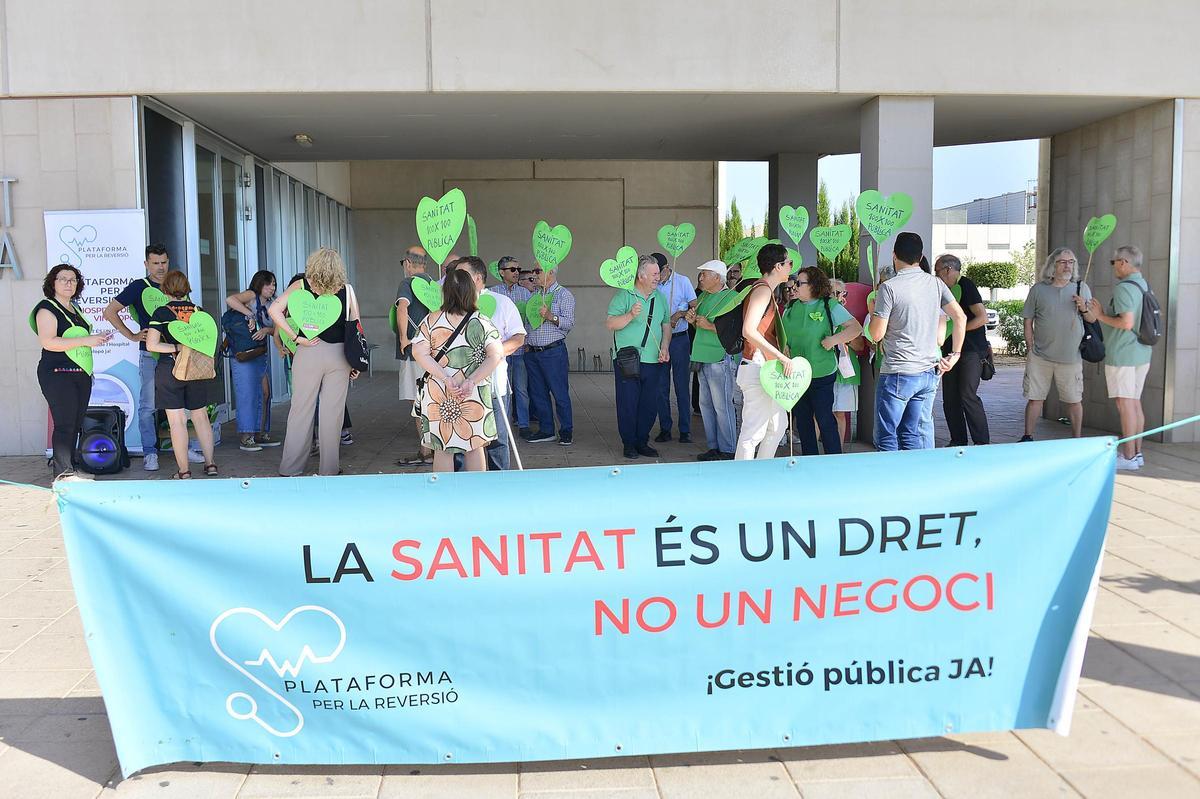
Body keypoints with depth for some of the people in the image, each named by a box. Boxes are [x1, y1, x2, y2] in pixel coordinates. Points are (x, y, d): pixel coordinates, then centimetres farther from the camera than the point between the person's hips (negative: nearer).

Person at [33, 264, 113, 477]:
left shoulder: (74, 308, 18)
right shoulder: (47, 308, -8)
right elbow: (48, 342, -21)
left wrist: (96, 338, 13)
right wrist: (86, 340, -22)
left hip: (81, 373, 8)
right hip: (57, 374, -8)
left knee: (76, 424, 9)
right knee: (65, 424, -9)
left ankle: (68, 465, 17)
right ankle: (64, 472, -5)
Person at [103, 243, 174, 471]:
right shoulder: (139, 287, 0)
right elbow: (109, 312, 0)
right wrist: (132, 336, -4)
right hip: (150, 353, -4)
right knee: (148, 405, -4)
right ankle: (150, 453, 1)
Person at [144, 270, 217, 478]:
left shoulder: (162, 312, -7)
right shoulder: (199, 311, 3)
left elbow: (151, 345, -14)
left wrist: (176, 348, -9)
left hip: (170, 370, -3)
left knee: (177, 421, 1)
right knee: (201, 417, 14)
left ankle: (183, 471, 3)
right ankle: (210, 463, 17)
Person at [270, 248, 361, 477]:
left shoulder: (301, 285, 0)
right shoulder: (347, 289, 1)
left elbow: (274, 310, -12)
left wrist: (296, 338, -9)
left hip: (308, 353, 0)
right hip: (338, 354, 0)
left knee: (300, 410, 8)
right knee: (332, 412, 6)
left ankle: (290, 468, 15)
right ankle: (329, 469, 12)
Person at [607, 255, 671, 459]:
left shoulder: (660, 297, 13)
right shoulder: (623, 295, -4)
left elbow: (666, 325, 17)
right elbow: (610, 324, -10)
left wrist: (665, 348, 2)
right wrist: (630, 315, -24)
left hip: (653, 360, 5)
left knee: (650, 404, 7)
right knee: (628, 403, -1)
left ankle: (642, 442, 20)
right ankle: (629, 444, 12)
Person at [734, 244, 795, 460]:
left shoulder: (766, 290, 17)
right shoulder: (763, 290, -14)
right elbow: (749, 331, -26)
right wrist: (781, 357, -27)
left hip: (765, 370, 11)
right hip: (757, 368, -11)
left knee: (779, 424, 18)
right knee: (753, 432, -8)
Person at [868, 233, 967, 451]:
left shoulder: (889, 287, -11)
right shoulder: (935, 283, 6)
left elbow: (876, 335, -11)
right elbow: (960, 318, 5)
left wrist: (873, 312, 8)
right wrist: (955, 354, 11)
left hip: (897, 374, -6)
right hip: (930, 372, 6)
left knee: (886, 438, 4)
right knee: (916, 434, 12)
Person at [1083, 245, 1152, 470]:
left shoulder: (1124, 288, -16)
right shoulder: (1145, 286, 13)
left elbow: (1127, 322, -24)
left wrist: (1101, 316, -10)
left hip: (1122, 355, -9)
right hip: (1142, 354, 9)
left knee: (1125, 404, -6)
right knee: (1135, 402, 14)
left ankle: (1128, 457, -3)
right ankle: (1137, 453, 19)